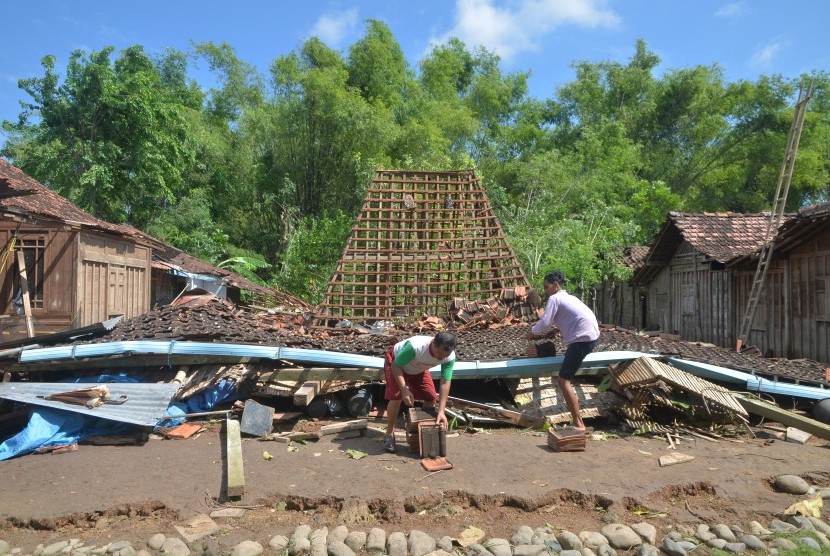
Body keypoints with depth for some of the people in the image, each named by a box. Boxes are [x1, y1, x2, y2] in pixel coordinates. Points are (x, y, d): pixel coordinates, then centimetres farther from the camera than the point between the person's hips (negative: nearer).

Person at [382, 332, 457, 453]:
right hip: (396, 362, -4)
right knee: (397, 396, -21)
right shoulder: (415, 346, -44)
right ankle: (389, 434, -3)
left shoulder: (450, 357, -31)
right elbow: (395, 366, -31)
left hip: (418, 369, 5)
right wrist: (404, 390, -41)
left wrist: (441, 412, -33)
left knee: (431, 397, -6)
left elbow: (445, 383, -27)